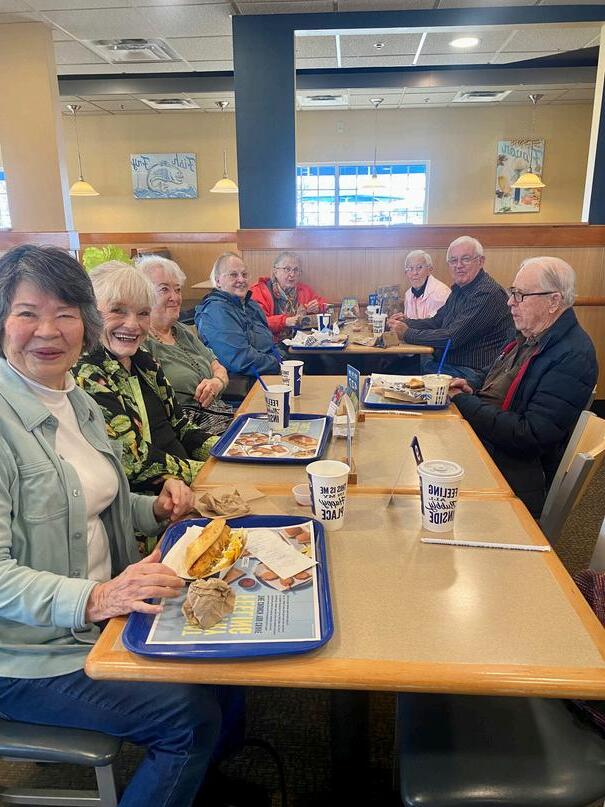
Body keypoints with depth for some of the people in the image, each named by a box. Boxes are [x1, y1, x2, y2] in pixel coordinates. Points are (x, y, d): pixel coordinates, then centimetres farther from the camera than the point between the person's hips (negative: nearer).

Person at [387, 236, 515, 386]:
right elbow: (437, 322, 21)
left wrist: (407, 334, -17)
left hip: (474, 373, -9)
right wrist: (406, 322, 2)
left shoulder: (487, 294, -19)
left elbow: (452, 338, -24)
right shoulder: (459, 289, 12)